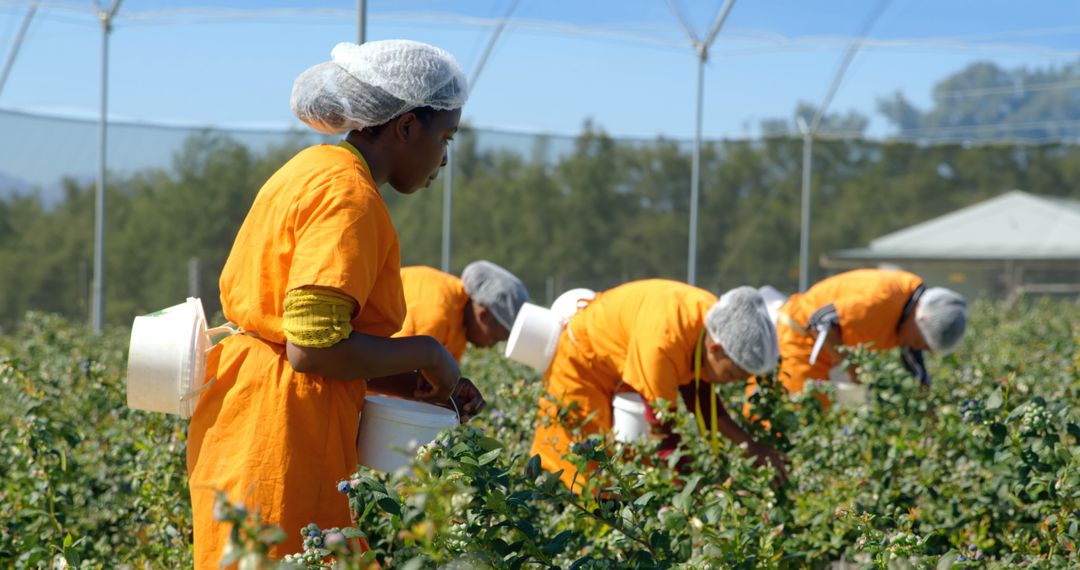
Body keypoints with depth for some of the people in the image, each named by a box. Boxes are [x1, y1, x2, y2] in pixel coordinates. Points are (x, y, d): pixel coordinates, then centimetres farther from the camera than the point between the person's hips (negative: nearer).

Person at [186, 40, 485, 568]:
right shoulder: (348, 194, -14)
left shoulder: (313, 170, 17)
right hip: (278, 440, -10)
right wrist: (425, 354, -9)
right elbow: (314, 347, -22)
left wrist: (416, 385, 11)